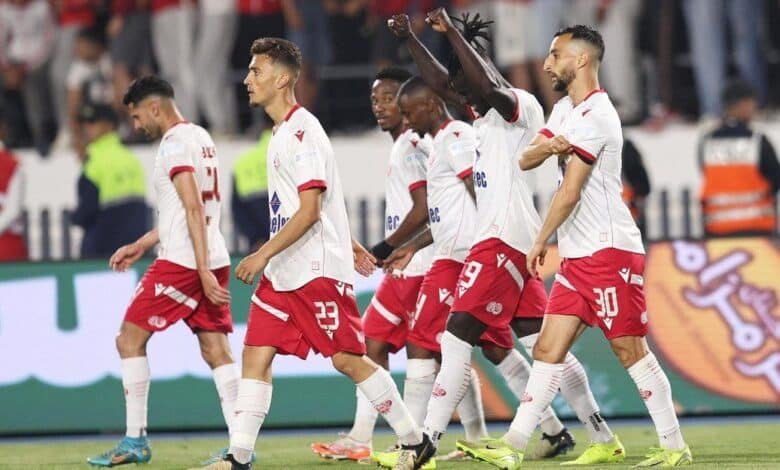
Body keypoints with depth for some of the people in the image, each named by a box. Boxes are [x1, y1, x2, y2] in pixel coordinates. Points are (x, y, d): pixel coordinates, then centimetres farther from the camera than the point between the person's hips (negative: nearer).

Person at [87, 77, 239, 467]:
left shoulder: (175, 142, -11)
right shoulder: (202, 138, 18)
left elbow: (193, 209, -19)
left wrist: (204, 270, -24)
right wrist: (141, 245, 30)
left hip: (182, 262, -9)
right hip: (214, 259, 9)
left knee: (130, 339, 2)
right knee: (216, 350, 3)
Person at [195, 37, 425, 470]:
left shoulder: (302, 131, -15)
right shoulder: (282, 132, 15)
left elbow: (310, 210, -20)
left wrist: (264, 254, -20)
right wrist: (346, 241, 26)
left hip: (318, 269, -9)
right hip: (281, 272, 9)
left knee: (348, 359, -4)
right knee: (256, 354, 0)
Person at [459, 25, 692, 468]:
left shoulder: (594, 116, -14)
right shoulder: (567, 108, 17)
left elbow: (569, 193, -14)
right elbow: (525, 160, 13)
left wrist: (540, 242, -3)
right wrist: (548, 146, -10)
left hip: (608, 251, -9)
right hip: (578, 254, 9)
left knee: (630, 349, -7)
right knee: (548, 349, 3)